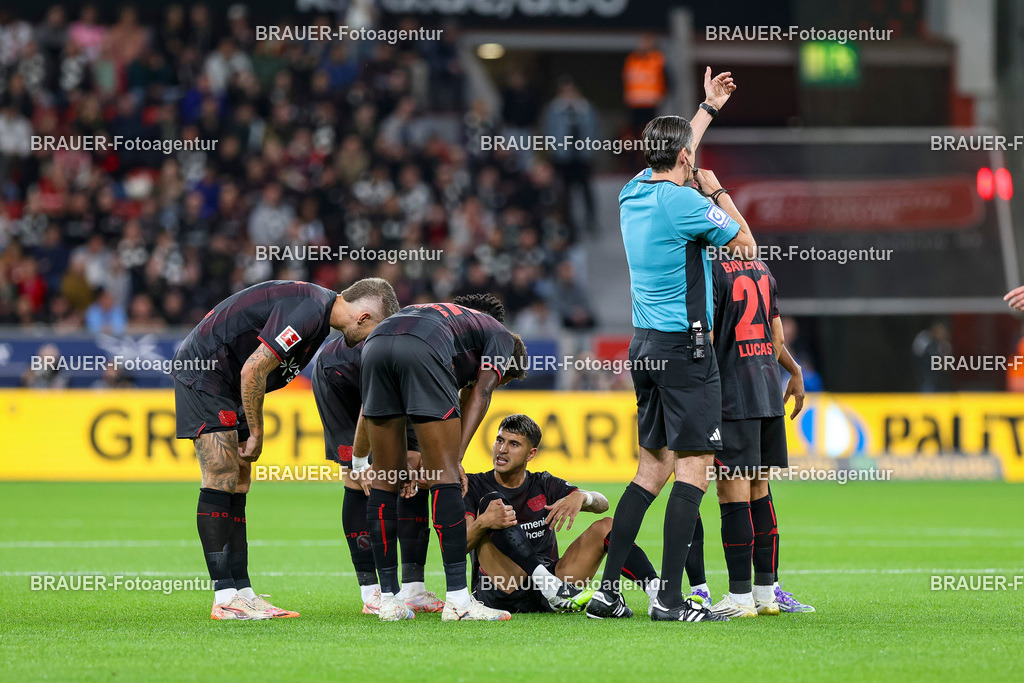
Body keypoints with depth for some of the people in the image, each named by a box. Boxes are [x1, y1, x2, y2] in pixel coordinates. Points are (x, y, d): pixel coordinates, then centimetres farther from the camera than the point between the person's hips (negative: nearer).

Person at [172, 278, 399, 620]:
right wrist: (256, 434, -14)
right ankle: (225, 597, -14)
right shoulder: (307, 311, -23)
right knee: (221, 479, -12)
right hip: (201, 372, -10)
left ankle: (242, 591, 4)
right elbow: (253, 371, -25)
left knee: (236, 488, 6)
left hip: (228, 385, 10)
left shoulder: (320, 312, 10)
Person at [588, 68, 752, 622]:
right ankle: (670, 598, -12)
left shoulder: (633, 194, 9)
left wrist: (708, 108, 43)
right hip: (684, 348, -8)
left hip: (644, 345, 8)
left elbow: (671, 161, 32)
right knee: (693, 468, -7)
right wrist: (716, 191, 11)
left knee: (652, 468, 11)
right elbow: (746, 243, -1)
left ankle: (608, 589, 7)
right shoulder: (685, 204, -15)